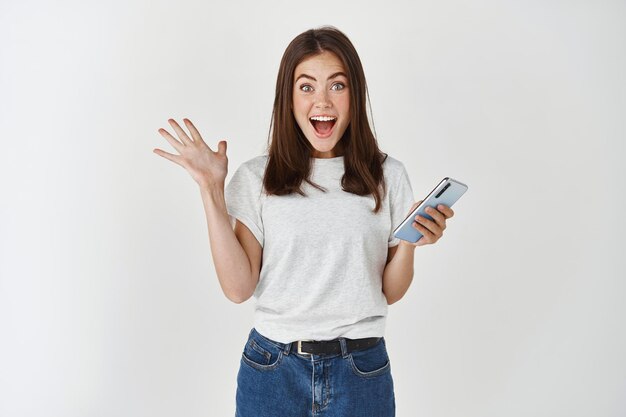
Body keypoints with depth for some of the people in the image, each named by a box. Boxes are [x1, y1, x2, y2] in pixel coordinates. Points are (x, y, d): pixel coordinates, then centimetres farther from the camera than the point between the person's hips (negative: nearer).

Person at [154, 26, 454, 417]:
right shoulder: (257, 178, -3)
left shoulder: (388, 176, -1)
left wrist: (410, 243, -16)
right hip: (273, 369, 0)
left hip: (362, 371, 1)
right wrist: (212, 190, -11)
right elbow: (239, 287, -9)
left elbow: (390, 292, 3)